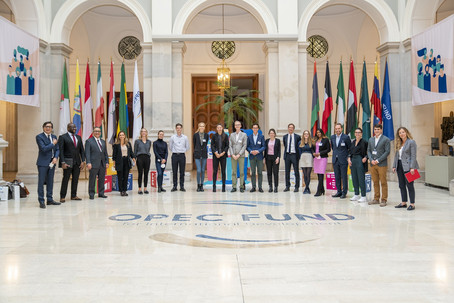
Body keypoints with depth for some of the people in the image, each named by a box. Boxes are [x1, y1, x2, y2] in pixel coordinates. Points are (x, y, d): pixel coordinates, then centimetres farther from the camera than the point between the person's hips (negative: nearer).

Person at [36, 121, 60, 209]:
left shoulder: (54, 137, 13)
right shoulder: (39, 137, -6)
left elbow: (57, 149, 12)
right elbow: (43, 148, -18)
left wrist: (55, 158, -5)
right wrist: (53, 144, -8)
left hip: (52, 162, 6)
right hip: (43, 163, -6)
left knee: (50, 182, 11)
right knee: (41, 182, -3)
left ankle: (50, 200, 18)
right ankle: (41, 201, 1)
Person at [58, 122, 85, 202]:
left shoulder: (78, 137, 15)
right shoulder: (62, 137, -1)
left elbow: (82, 150, 13)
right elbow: (61, 151, -7)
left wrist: (83, 161, 3)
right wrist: (63, 162, -15)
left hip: (77, 162, 5)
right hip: (68, 162, -5)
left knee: (75, 179, 7)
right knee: (65, 179, -2)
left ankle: (74, 196, 15)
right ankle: (62, 197, 5)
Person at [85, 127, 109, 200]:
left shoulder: (103, 142, 17)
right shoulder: (89, 141, 0)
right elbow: (87, 153, -7)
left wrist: (107, 162, 8)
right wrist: (88, 162, -16)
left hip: (102, 164, 5)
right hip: (94, 164, -5)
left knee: (102, 179, 8)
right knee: (92, 180, -1)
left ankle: (101, 193, 17)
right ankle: (91, 194, 7)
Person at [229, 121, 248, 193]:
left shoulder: (244, 135, 4)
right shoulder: (232, 135, 12)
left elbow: (245, 146, -3)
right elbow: (230, 146, 7)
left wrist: (239, 155, -11)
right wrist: (232, 155, -7)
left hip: (241, 155, -2)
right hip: (233, 156, 2)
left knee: (241, 172, -2)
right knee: (234, 172, 1)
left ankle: (241, 187, 2)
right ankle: (234, 187, 4)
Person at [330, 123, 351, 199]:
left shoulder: (346, 137, -7)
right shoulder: (332, 137, 8)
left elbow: (350, 148, -1)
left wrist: (348, 157, -2)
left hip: (343, 160, -5)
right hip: (335, 160, 5)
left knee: (344, 177, -1)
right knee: (337, 177, 9)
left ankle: (344, 192, 5)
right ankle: (339, 192, 17)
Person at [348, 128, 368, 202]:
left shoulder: (364, 142, -6)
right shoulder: (353, 142, 13)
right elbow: (350, 151, 17)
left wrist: (365, 158, -19)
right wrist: (349, 158, 3)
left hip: (360, 160, -7)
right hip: (353, 160, 7)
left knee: (361, 179, -6)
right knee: (354, 178, 10)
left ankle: (363, 196, -1)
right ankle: (356, 195, 20)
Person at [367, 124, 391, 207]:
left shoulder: (386, 139, -2)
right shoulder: (371, 140, 14)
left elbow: (387, 152, -8)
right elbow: (368, 150, 13)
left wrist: (378, 160, -14)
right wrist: (371, 160, -4)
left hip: (382, 164, -5)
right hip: (372, 164, 5)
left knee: (383, 182, -1)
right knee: (375, 182, 10)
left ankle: (384, 200, 5)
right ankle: (376, 199, 17)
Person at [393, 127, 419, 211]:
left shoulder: (411, 142, -7)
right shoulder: (398, 143, 14)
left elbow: (413, 156, -12)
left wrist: (412, 167, -18)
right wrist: (394, 166, 10)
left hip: (408, 166, -7)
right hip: (400, 166, 7)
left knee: (409, 185, -4)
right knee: (401, 185, 10)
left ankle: (412, 204, 3)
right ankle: (404, 202, 18)